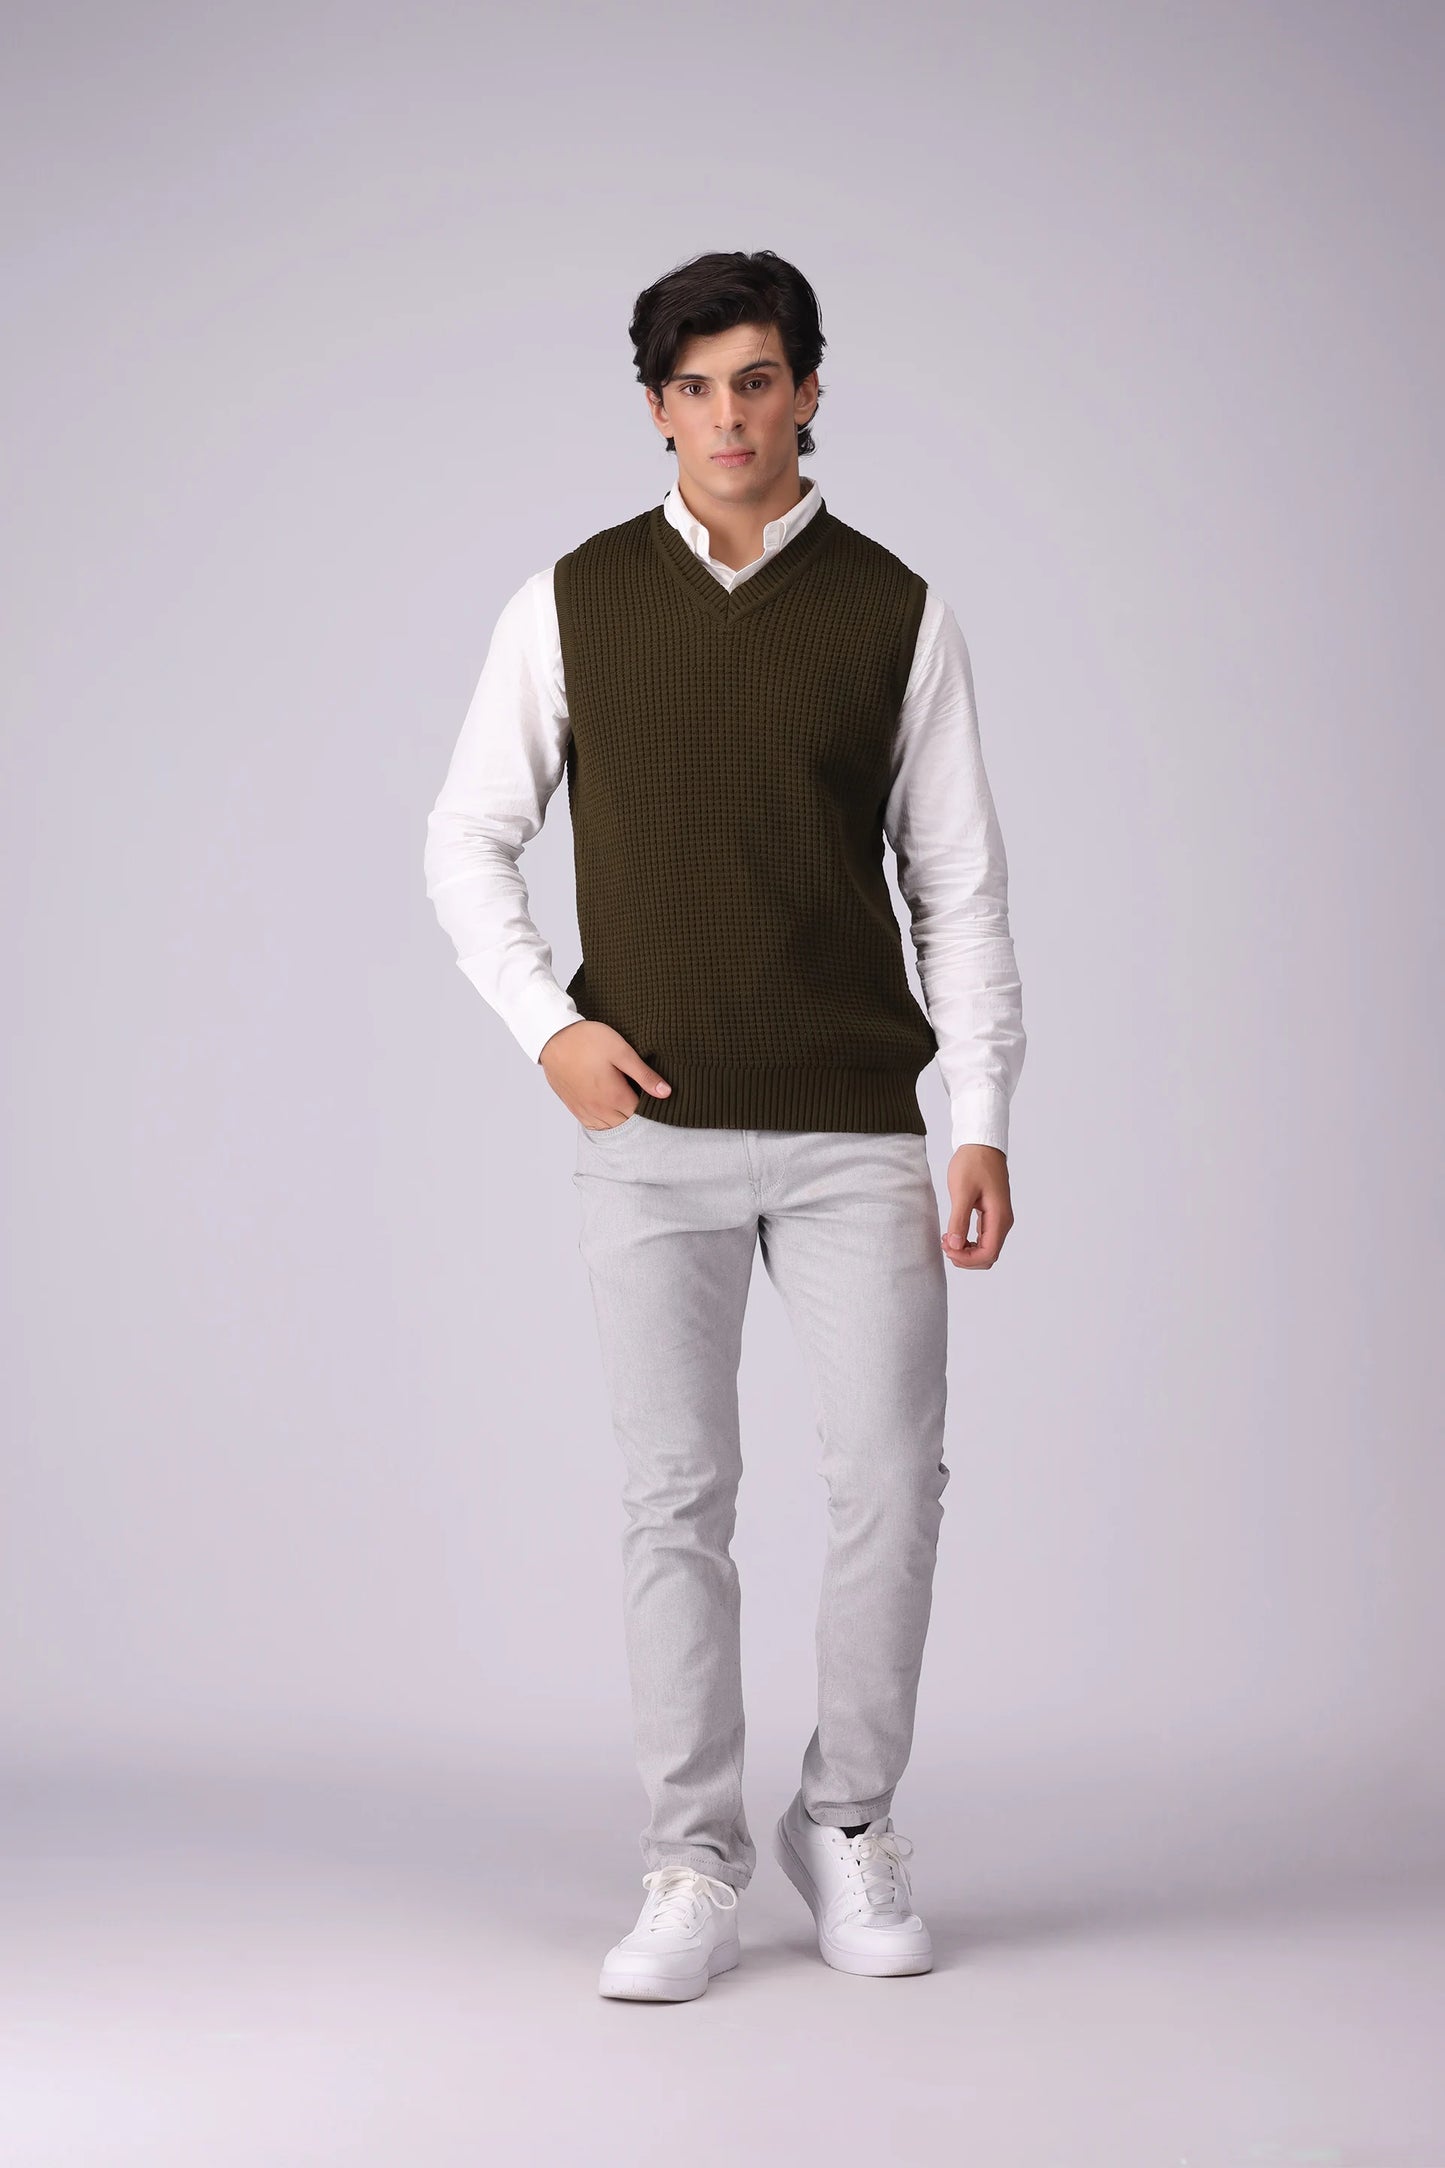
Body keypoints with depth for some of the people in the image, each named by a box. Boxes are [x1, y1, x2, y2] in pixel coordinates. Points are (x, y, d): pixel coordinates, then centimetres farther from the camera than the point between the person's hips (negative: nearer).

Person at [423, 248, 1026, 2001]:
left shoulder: (895, 612, 4)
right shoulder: (572, 604, 4)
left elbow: (958, 884, 5)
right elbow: (467, 843, 9)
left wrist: (984, 1120, -3)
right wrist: (547, 1023, -6)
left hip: (855, 1128, 0)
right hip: (651, 1129, 0)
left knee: (891, 1480, -2)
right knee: (675, 1502, 2)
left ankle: (849, 1825, 18)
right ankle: (692, 1871, 12)